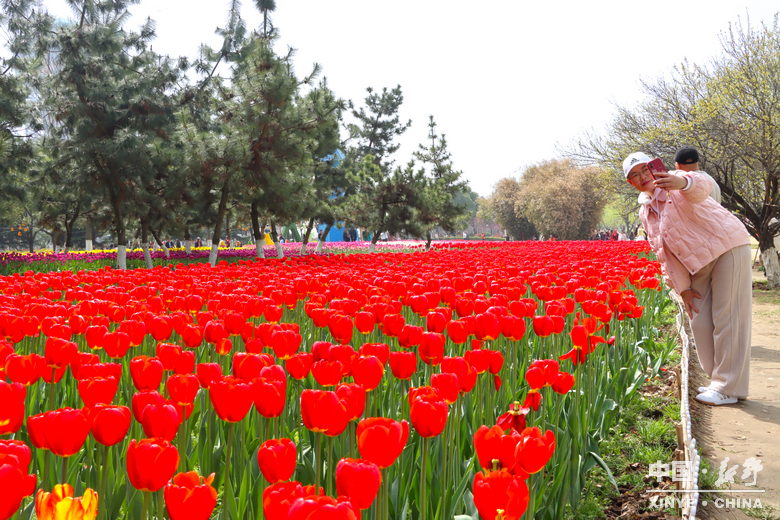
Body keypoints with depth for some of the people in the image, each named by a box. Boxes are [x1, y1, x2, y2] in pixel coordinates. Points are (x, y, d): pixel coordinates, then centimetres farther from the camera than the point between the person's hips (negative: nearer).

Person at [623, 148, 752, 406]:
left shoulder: (676, 185, -12)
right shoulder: (645, 212, 10)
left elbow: (702, 186, -38)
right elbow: (664, 253, 12)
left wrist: (683, 181, -62)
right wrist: (682, 288, 6)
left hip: (728, 247, -7)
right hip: (699, 265, 8)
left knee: (728, 319, -7)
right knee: (700, 322, 6)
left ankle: (730, 388, -1)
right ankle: (720, 381, 21)